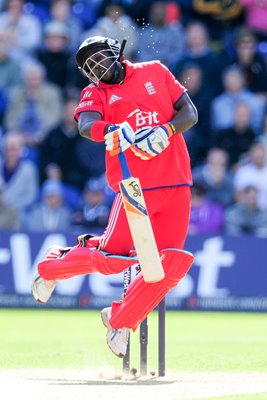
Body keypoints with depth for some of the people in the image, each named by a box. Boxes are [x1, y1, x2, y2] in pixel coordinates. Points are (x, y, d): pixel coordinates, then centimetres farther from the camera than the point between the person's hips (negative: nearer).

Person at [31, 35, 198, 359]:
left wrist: (166, 130, -12)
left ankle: (119, 320, 12)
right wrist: (111, 132, -38)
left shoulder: (155, 72, 14)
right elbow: (86, 125, -16)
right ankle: (51, 267, 19)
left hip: (176, 185, 3)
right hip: (135, 186, -3)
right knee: (113, 256, -10)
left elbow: (190, 113, 9)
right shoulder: (94, 93, 7)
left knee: (172, 263, -5)